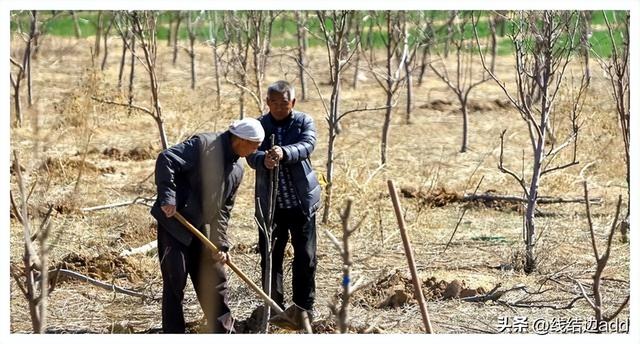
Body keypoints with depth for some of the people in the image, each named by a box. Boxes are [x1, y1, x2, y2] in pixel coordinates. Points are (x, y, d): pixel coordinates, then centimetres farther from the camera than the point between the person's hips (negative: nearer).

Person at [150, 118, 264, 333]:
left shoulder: (236, 171, 9)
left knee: (214, 279, 12)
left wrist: (221, 244, 3)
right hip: (173, 222, -8)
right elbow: (166, 160, -24)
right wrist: (167, 198, -29)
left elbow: (223, 210, 12)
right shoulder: (204, 145, -15)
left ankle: (224, 331, 22)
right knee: (175, 282, -3)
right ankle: (174, 335, 6)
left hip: (200, 228, 8)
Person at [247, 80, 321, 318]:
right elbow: (251, 155, -12)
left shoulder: (304, 122, 1)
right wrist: (264, 159, -37)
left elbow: (307, 145, -19)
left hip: (301, 202, -1)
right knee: (270, 257, 4)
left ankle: (305, 308, 14)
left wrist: (284, 153, -39)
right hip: (270, 205, 1)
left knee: (305, 256, 3)